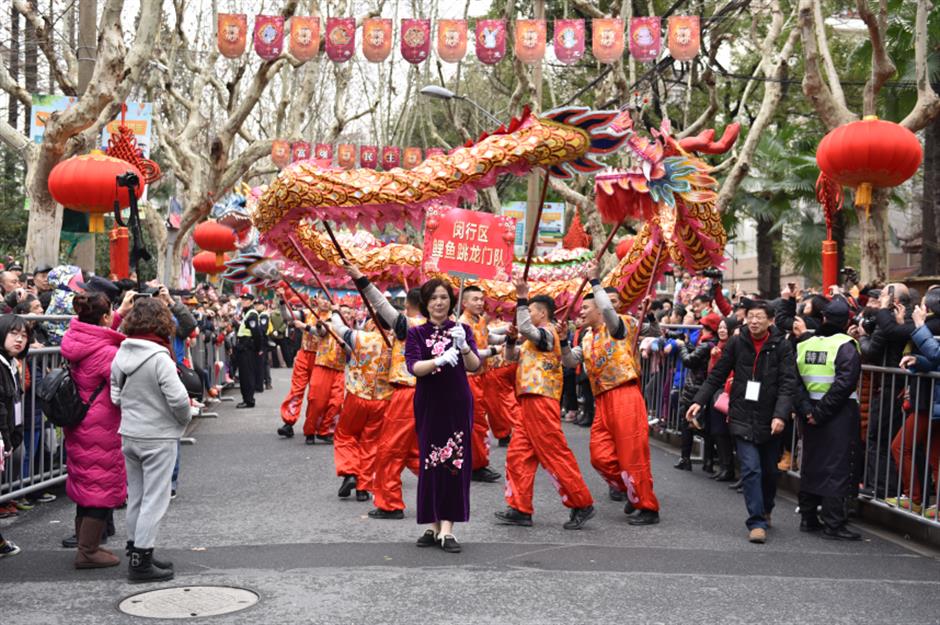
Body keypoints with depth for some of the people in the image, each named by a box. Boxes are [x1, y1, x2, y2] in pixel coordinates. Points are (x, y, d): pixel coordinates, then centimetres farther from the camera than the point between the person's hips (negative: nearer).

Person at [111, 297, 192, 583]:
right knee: (154, 499, 1)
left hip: (129, 434, 7)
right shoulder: (159, 357, -19)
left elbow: (116, 395, 5)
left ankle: (137, 551, 27)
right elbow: (178, 398, -21)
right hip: (158, 437, -7)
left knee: (136, 496, 17)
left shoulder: (121, 354, 1)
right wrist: (184, 419, -2)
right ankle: (141, 561, 3)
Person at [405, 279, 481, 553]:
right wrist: (440, 360, -32)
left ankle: (447, 528, -6)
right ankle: (434, 525, 12)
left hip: (457, 404, 0)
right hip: (428, 404, 0)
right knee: (429, 463, 2)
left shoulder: (462, 330, 3)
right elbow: (413, 366, -14)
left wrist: (463, 347, -30)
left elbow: (474, 366, -10)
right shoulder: (416, 333, 2)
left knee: (454, 462, -6)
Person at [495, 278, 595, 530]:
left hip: (541, 401, -10)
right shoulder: (535, 338, 22)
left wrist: (522, 298, -19)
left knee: (555, 454, -8)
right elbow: (512, 356, 25)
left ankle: (582, 505, -1)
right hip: (529, 401, 10)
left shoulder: (547, 333, -7)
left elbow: (525, 328, -26)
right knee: (518, 454, 6)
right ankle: (520, 509, 8)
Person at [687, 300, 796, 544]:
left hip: (770, 420, 0)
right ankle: (757, 522, -6)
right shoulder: (737, 343, -1)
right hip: (743, 416, 0)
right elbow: (717, 375, 5)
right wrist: (699, 401, -3)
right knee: (751, 468, -11)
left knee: (769, 470, 13)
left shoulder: (781, 346, -5)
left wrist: (781, 415, -23)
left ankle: (765, 511, 37)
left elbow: (788, 384, -11)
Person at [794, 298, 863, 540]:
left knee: (811, 464, 14)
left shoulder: (804, 345, 4)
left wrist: (806, 409, -7)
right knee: (836, 467, -2)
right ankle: (833, 523, -1)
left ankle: (808, 518, 21)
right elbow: (844, 384, -20)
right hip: (839, 416, -5)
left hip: (811, 414, 5)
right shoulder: (845, 346, -11)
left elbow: (796, 381, -2)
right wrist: (821, 412, -16)